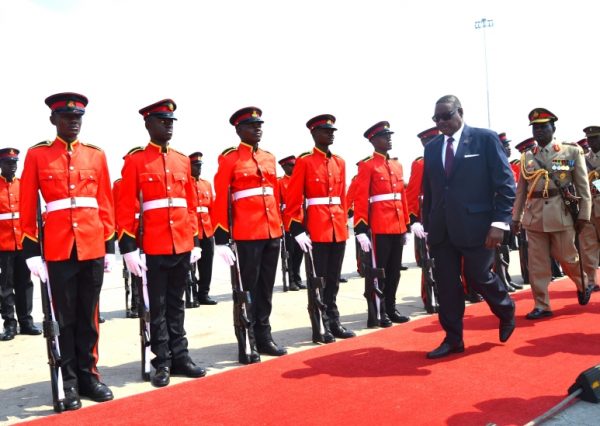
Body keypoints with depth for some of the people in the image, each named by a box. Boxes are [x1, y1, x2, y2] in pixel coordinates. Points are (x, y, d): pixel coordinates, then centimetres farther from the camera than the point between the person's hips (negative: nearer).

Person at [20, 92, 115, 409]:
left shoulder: (96, 155, 9)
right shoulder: (37, 155, 2)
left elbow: (106, 204, 10)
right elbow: (27, 208, 0)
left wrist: (110, 246, 7)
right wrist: (31, 251, -4)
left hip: (93, 247, 2)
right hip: (58, 249, -2)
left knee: (88, 316, 10)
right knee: (65, 317, 6)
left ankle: (88, 375, 21)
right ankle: (70, 381, 15)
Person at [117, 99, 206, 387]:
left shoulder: (183, 161, 12)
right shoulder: (135, 160, -3)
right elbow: (125, 208, -6)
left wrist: (195, 241, 11)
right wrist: (129, 247, -11)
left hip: (182, 245, 5)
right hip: (154, 247, -4)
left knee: (176, 304, 13)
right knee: (158, 307, 4)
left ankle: (180, 358, 20)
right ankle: (163, 363, 13)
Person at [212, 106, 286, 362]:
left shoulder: (269, 158, 14)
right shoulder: (229, 158, -3)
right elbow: (220, 200, -7)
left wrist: (280, 227, 17)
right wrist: (221, 239, -12)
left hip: (272, 232, 6)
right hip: (246, 233, -6)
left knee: (266, 289, 12)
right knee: (247, 289, 1)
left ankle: (264, 338, 23)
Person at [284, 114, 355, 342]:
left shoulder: (339, 162, 13)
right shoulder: (304, 161, -5)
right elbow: (293, 199, -8)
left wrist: (344, 223, 16)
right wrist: (297, 230, -14)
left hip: (338, 229, 6)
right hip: (316, 229, -6)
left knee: (333, 280, 12)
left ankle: (334, 323, 21)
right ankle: (320, 327, 9)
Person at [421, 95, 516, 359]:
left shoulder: (485, 139, -3)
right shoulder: (432, 148, 11)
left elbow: (505, 183, -6)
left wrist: (500, 222, -13)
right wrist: (427, 226, 11)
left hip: (475, 224, -4)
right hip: (441, 228, 5)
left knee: (479, 277, 4)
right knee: (446, 284, 6)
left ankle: (506, 312, 34)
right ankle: (453, 339, 17)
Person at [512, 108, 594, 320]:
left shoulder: (572, 152, 3)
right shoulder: (527, 157, 8)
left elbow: (583, 186, 2)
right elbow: (521, 190, 10)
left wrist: (583, 214, -2)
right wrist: (516, 217, 7)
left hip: (561, 215, -2)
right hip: (533, 217, 2)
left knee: (567, 257, 9)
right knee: (537, 263, 3)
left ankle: (583, 286, 39)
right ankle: (541, 305, 11)